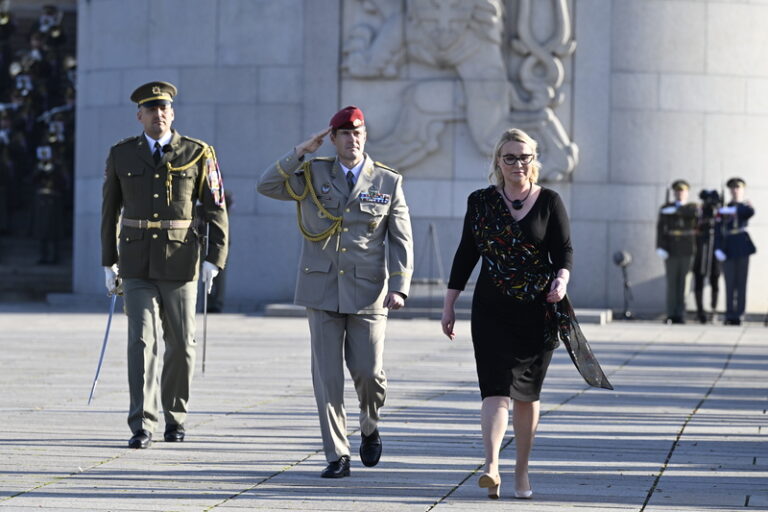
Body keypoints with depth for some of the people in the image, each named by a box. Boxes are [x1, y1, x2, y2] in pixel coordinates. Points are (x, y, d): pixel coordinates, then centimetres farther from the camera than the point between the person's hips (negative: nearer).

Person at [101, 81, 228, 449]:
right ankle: (142, 426, -14)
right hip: (137, 263, 0)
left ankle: (175, 416, 26)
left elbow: (216, 209, -2)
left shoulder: (197, 154, -3)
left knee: (181, 344, 7)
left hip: (180, 263, 0)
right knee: (141, 340, -12)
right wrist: (108, 263, 7)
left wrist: (215, 260, -10)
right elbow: (110, 210, 9)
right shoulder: (121, 155, 1)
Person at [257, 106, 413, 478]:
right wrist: (301, 152, -11)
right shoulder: (313, 175, 6)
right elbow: (267, 186, -6)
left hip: (368, 293, -1)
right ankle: (337, 456, 4)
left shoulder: (388, 182, 4)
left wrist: (399, 288, -7)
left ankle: (369, 428, 26)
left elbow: (400, 239, 3)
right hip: (322, 291, 1)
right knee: (327, 376, -2)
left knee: (369, 372, -6)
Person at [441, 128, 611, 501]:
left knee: (527, 394, 8)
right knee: (496, 388, -14)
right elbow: (466, 254, 9)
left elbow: (564, 250, -2)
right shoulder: (481, 202, 6)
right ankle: (491, 467, -25)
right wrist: (449, 303, 7)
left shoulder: (549, 202, 2)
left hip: (538, 312, 0)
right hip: (492, 311, 0)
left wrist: (562, 278, -24)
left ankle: (522, 471, 20)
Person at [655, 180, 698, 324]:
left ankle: (680, 315, 1)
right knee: (671, 282, -1)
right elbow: (660, 228, -3)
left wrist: (676, 211, -18)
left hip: (687, 251, 0)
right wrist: (660, 247, -15)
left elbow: (693, 213, -19)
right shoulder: (665, 208, 6)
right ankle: (671, 315, 1)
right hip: (671, 250, 0)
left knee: (683, 282, -1)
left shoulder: (693, 207, 7)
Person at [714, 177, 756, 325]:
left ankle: (738, 314, 0)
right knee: (730, 283, -2)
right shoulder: (723, 210, 12)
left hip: (742, 247, -1)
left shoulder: (745, 206, 10)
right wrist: (718, 249, -8)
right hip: (728, 250, 1)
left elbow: (750, 212, -17)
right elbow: (718, 231, 5)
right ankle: (729, 315, 0)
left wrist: (732, 210, -20)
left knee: (741, 282, -2)